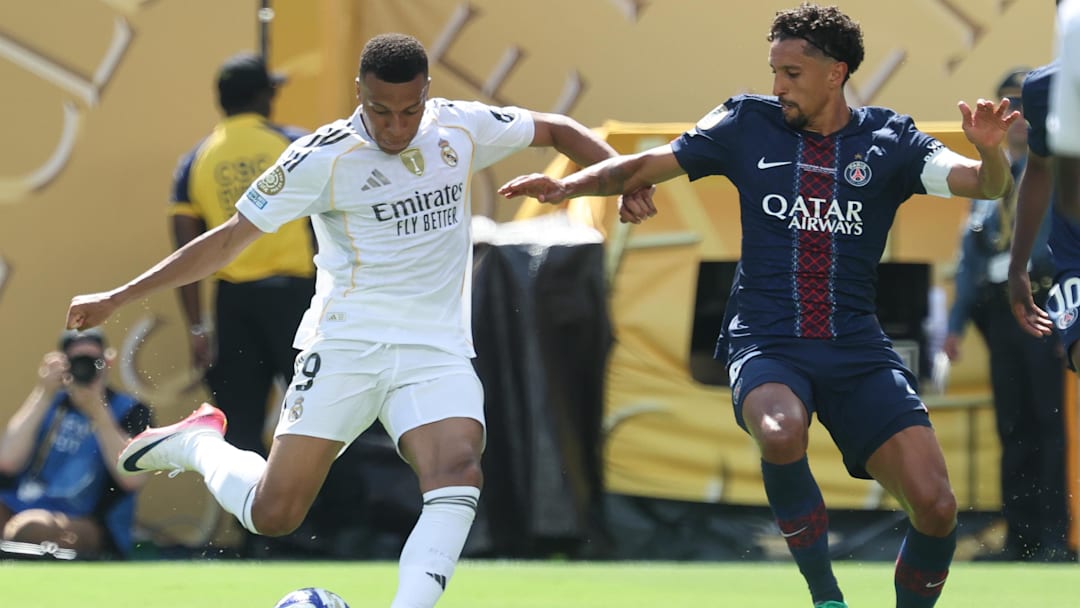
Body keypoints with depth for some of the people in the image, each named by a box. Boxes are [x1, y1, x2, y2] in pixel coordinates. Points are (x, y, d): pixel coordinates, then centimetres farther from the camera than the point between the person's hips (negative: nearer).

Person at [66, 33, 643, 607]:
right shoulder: (322, 157, -9)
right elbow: (229, 239, -2)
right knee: (272, 515, -6)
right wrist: (118, 297, -3)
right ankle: (198, 441, 25)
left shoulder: (460, 128, 2)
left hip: (438, 350, 2)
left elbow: (553, 128, 20)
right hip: (346, 345, -2)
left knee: (458, 472, -28)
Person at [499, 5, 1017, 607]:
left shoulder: (890, 141, 5)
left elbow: (987, 185, -5)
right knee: (780, 433, -36)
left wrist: (989, 150, -27)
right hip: (766, 342, -1)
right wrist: (570, 185, -2)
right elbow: (647, 166, 12)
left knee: (935, 505, -14)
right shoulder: (748, 124, 7)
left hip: (857, 348, 1)